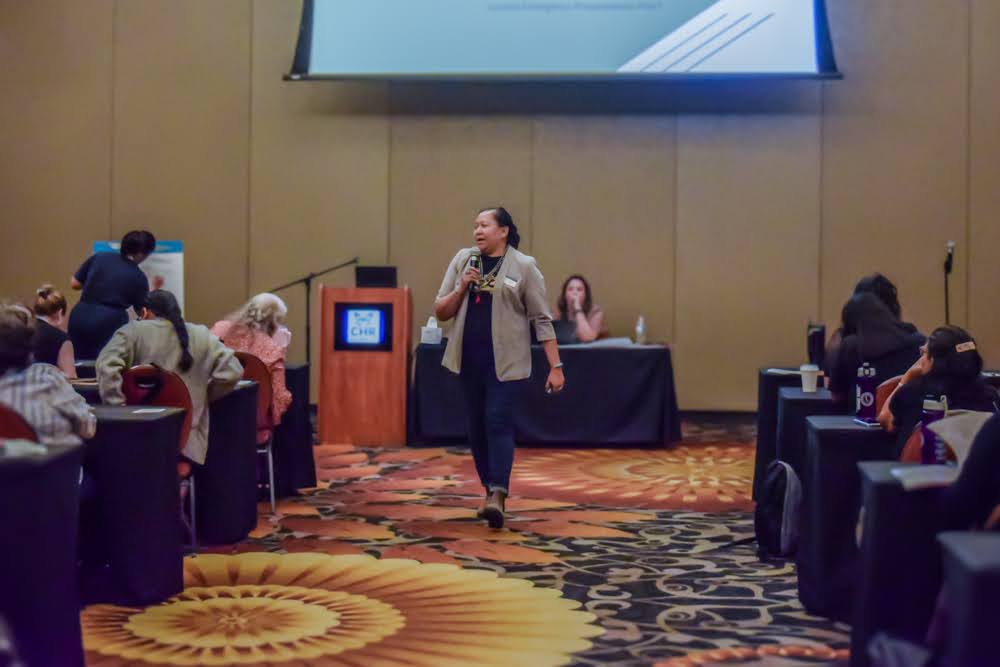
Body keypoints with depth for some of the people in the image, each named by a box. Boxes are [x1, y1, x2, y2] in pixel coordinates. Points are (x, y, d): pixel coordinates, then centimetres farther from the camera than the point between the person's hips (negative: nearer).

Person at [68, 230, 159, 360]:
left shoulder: (99, 257, 6)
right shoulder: (138, 277, 1)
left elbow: (74, 283, 11)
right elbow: (142, 312, 13)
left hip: (79, 319, 4)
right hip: (109, 324, -4)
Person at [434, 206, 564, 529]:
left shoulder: (523, 266, -1)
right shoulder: (462, 260, 8)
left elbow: (542, 319, -2)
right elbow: (440, 312, 10)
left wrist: (555, 366, -7)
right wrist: (461, 289, -9)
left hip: (506, 361, -4)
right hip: (469, 360, 4)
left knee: (498, 421, -15)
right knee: (477, 426, 8)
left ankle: (498, 496, -20)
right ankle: (490, 489, 21)